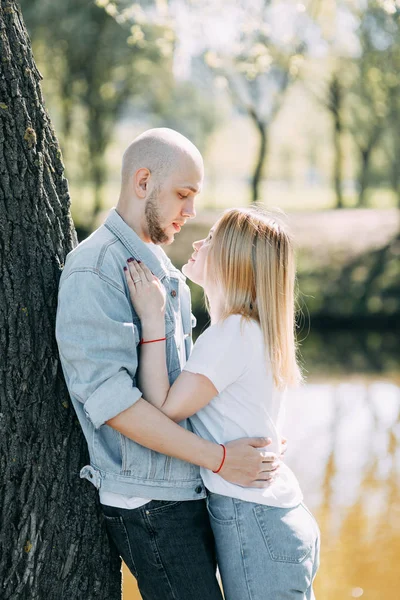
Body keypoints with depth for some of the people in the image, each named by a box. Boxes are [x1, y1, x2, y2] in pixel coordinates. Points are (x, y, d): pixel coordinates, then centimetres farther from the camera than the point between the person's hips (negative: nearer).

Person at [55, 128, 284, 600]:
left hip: (188, 490, 9)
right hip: (149, 504, -9)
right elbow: (109, 398, -23)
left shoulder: (163, 269, 17)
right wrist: (218, 458, -20)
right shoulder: (93, 270, -14)